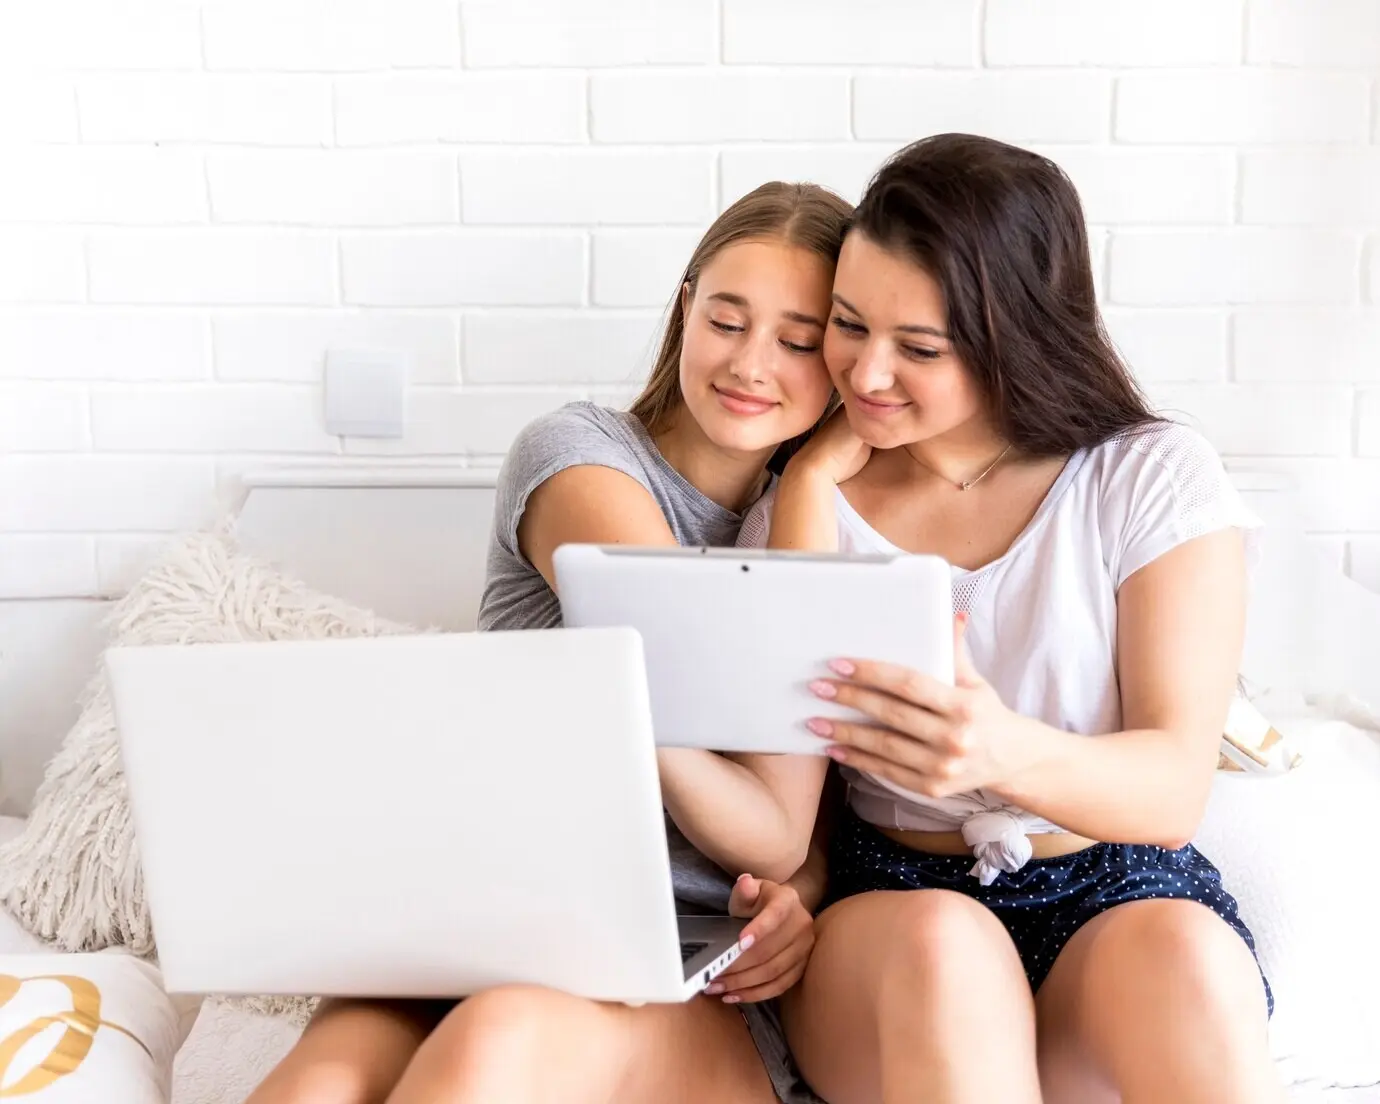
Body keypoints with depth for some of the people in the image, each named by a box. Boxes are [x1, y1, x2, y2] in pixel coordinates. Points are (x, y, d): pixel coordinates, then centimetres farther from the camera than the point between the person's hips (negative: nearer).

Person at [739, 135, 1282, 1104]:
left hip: (1120, 895, -1)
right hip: (883, 904, 1)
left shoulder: (1153, 479, -1)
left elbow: (1175, 791, -10)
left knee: (1181, 952, -35)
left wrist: (1009, 752, -33)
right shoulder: (809, 500, 6)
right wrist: (815, 476, -9)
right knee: (943, 945, -34)